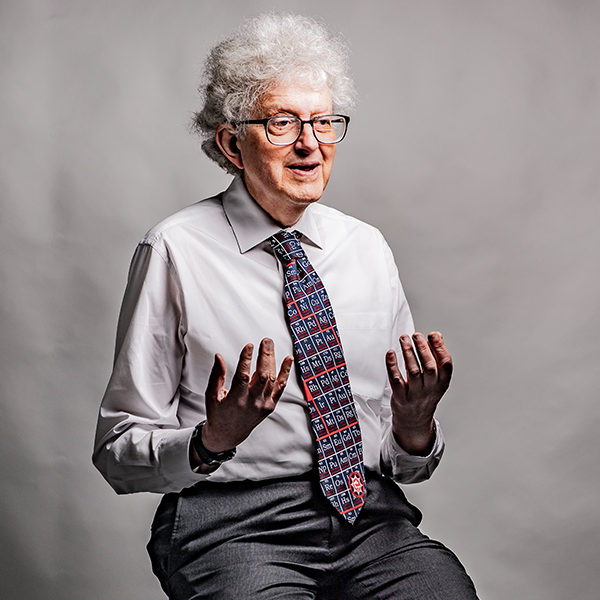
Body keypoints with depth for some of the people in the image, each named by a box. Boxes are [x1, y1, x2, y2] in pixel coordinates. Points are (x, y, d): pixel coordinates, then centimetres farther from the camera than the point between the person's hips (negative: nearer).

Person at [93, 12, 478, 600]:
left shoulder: (368, 248, 11)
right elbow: (118, 453, -2)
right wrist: (212, 441, -20)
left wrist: (416, 428, -8)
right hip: (233, 523, -4)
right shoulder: (176, 250, -3)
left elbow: (404, 465, 15)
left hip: (370, 515, 4)